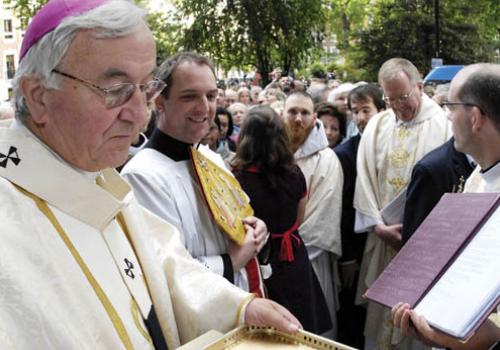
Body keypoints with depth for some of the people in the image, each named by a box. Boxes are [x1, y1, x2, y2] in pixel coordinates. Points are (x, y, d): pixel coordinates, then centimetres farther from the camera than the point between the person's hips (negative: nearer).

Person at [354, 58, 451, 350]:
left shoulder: (443, 125, -7)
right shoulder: (377, 125, 6)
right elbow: (364, 179, 3)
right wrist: (378, 226, -6)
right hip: (383, 238, 4)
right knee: (380, 312, 12)